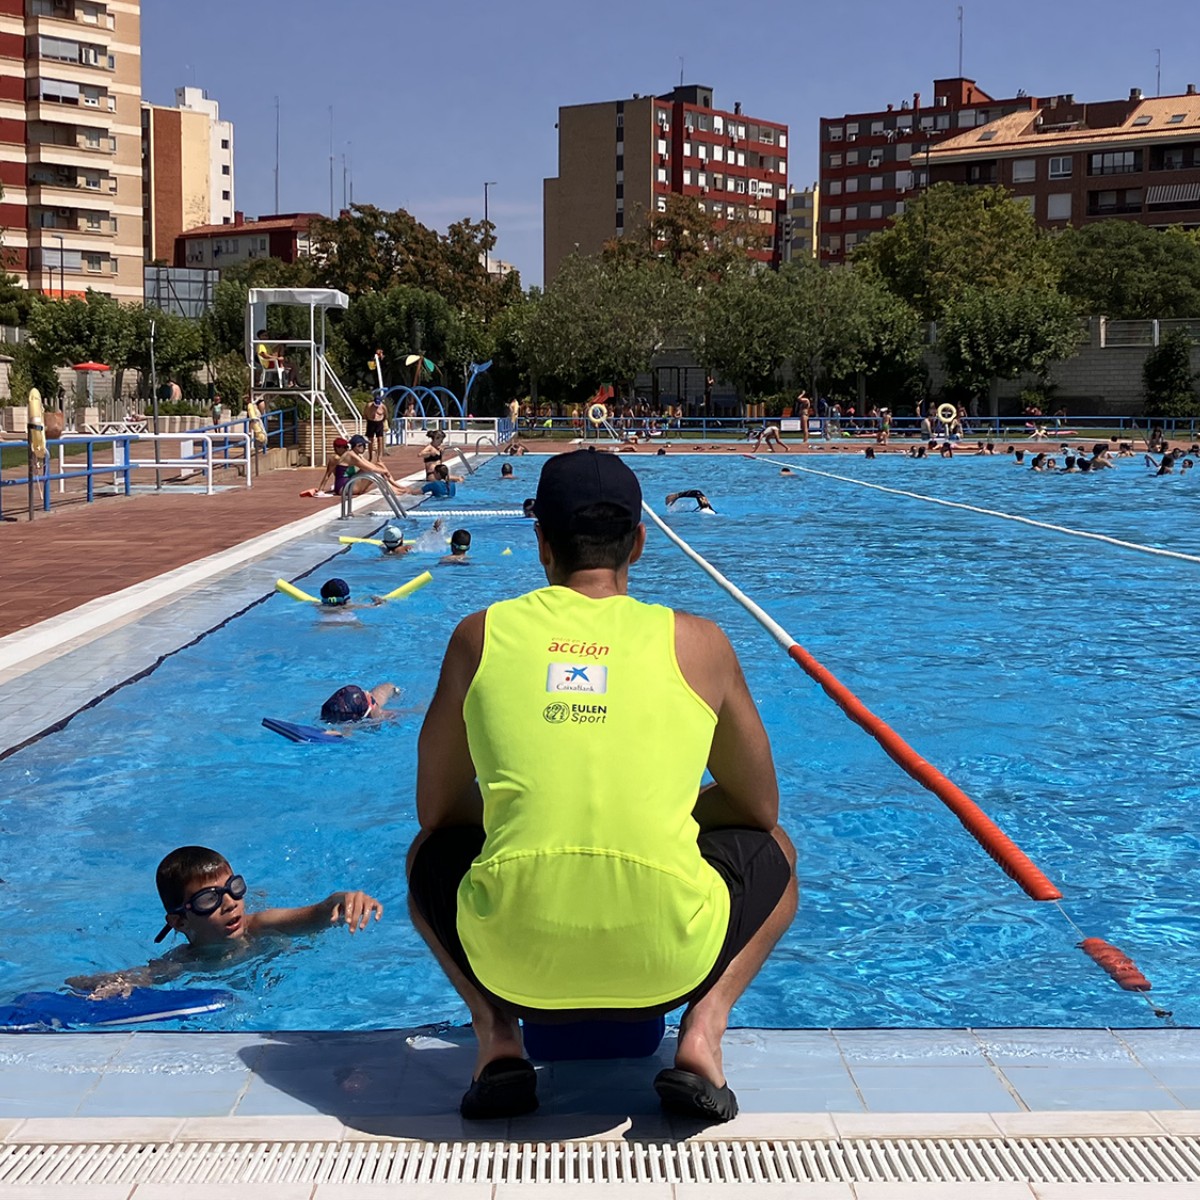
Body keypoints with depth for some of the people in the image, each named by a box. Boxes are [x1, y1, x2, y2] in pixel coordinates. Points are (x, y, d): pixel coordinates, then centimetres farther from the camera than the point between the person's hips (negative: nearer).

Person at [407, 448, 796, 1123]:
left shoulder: (481, 636, 9)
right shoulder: (697, 643, 7)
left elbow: (437, 812, 17)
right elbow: (760, 809, 18)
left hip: (514, 963, 1)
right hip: (667, 964, 0)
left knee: (432, 856, 35)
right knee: (775, 854, 32)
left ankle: (497, 1033, 11)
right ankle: (702, 1030, 8)